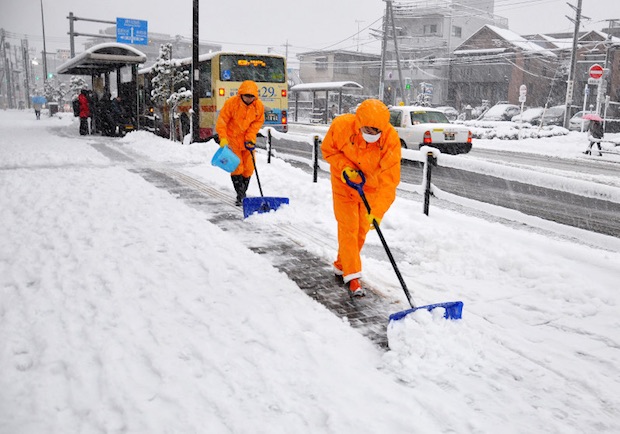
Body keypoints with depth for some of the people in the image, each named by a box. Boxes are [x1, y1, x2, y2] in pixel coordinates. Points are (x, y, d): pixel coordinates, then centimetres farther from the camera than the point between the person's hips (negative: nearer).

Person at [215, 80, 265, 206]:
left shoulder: (259, 106, -9)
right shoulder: (231, 103, -19)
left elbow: (258, 122, 1)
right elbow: (222, 121, -13)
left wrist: (250, 138, -10)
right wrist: (223, 138, -21)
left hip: (247, 139, 4)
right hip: (232, 138, -3)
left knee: (248, 167, 5)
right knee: (237, 166, -9)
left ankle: (243, 193, 21)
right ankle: (240, 195, -2)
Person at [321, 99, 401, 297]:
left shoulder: (391, 138, -30)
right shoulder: (342, 125, -28)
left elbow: (389, 180, -30)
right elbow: (328, 150, -8)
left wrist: (377, 211, -37)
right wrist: (344, 167, -25)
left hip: (371, 187, 1)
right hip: (344, 183, -1)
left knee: (361, 230, 10)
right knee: (348, 228, -7)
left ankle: (341, 267, 30)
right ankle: (352, 276, 1)